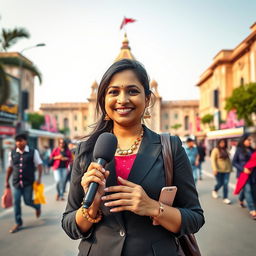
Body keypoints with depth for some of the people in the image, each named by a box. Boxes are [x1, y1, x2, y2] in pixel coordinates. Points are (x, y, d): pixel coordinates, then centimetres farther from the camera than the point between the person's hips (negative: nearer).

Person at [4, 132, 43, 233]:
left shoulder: (33, 152, -4)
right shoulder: (12, 153, 5)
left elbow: (39, 165, -2)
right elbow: (10, 168, 13)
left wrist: (39, 178, -11)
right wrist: (6, 181, 13)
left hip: (29, 183, -3)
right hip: (16, 183, 3)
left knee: (28, 201, 0)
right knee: (16, 203, 3)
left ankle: (37, 206, 35)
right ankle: (18, 223, 18)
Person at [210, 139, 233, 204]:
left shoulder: (226, 150, 11)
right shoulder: (215, 150, -5)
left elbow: (228, 159, 18)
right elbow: (213, 160, -10)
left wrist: (230, 168, 15)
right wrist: (215, 169, -19)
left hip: (226, 170, 4)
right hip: (219, 170, -4)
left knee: (226, 184, -1)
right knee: (220, 183, 2)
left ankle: (225, 198, 7)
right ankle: (215, 191, 33)